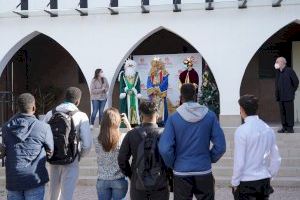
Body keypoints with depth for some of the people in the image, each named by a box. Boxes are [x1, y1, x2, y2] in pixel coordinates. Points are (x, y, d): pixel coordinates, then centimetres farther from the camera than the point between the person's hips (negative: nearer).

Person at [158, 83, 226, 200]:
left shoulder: (174, 118, -7)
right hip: (204, 171, 1)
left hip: (181, 173, -1)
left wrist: (172, 164, 4)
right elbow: (221, 146, -5)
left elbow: (164, 149, -14)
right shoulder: (210, 115, -4)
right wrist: (210, 159, 11)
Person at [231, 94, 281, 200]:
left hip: (246, 182, -5)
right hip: (264, 181, 5)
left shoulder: (241, 131, -15)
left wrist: (235, 182, -5)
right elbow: (276, 159, 6)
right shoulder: (268, 129, 2)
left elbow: (239, 161, -16)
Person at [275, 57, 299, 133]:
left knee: (289, 112, -2)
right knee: (282, 112, 8)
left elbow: (296, 81, -5)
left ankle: (290, 128, 2)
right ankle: (284, 127, 15)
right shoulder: (278, 72, 11)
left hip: (288, 96, -6)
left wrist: (292, 91, -2)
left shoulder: (289, 71, -7)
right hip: (280, 97, 6)